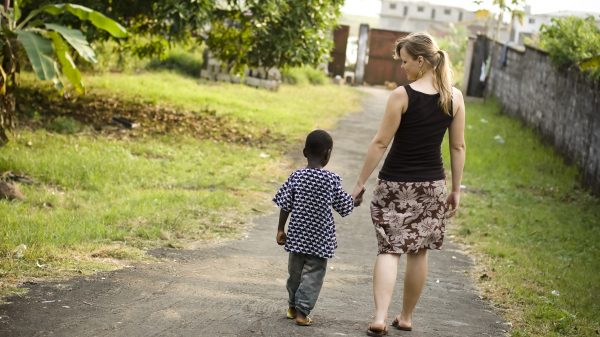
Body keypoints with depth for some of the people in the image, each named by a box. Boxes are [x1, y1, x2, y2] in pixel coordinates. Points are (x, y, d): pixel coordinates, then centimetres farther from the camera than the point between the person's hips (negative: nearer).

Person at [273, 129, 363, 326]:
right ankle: (302, 311, -3)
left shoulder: (296, 176, -4)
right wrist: (356, 200, 20)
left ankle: (293, 306, 31)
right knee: (313, 274, 2)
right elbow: (344, 207, 0)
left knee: (295, 271, 17)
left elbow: (285, 206, -2)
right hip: (320, 238, -3)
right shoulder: (332, 180, -10)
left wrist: (281, 230, 7)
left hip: (297, 235, 3)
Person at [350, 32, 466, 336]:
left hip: (396, 183, -4)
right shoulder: (455, 97, -1)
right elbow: (458, 147, 3)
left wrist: (360, 182, -4)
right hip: (432, 185, 4)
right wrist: (456, 190, 11)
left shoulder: (402, 96, -13)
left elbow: (381, 143, -12)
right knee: (418, 252, 14)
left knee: (389, 249, 0)